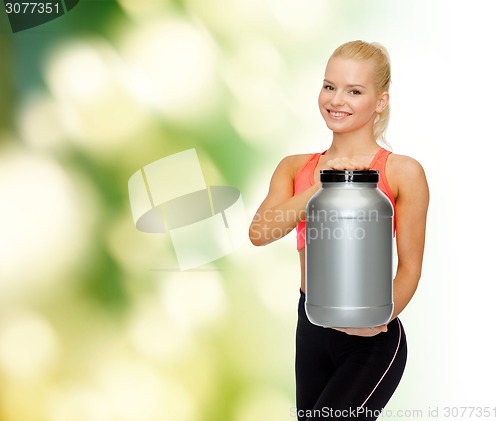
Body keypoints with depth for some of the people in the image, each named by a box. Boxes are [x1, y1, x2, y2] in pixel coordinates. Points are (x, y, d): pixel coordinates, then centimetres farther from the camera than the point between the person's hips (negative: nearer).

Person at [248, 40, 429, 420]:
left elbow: (410, 266, -7)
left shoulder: (403, 172, -7)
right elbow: (259, 232, -10)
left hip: (372, 342, -5)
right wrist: (319, 189, -22)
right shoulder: (295, 167, 6)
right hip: (311, 331, 5)